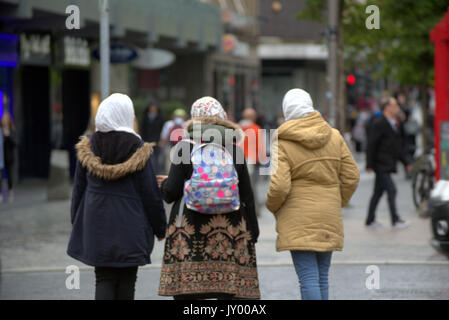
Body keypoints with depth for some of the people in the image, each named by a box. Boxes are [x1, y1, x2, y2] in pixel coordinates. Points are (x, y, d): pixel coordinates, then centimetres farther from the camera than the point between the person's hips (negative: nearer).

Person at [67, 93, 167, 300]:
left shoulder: (87, 147, 0)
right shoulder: (137, 149, -10)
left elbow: (79, 188, 7)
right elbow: (150, 192, -7)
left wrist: (77, 223, 17)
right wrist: (160, 228, 4)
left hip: (96, 226, 3)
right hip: (129, 226, -3)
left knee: (104, 280, 5)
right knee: (126, 283, 7)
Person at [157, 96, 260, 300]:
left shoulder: (185, 147, 0)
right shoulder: (234, 150, 7)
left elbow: (171, 191, -3)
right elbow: (247, 196, 8)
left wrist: (165, 184, 20)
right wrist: (252, 234, 15)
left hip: (191, 229, -2)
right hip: (230, 230, 3)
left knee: (185, 291, -2)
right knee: (229, 291, 1)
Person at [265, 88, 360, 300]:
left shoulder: (282, 144, -10)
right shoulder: (334, 137, 5)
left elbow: (279, 187, -17)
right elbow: (351, 177, 6)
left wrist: (272, 206, 3)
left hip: (299, 221, -5)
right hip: (328, 218, 5)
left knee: (309, 279, -7)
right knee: (322, 277, 12)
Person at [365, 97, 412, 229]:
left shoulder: (393, 124, 16)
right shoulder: (378, 124, -12)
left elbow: (398, 147, 22)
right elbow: (371, 145, -15)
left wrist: (406, 162, 18)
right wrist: (369, 165, -17)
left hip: (387, 165, 9)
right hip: (381, 165, -9)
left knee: (378, 192, 12)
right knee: (391, 190, -10)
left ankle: (370, 220, 17)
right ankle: (395, 220, -7)